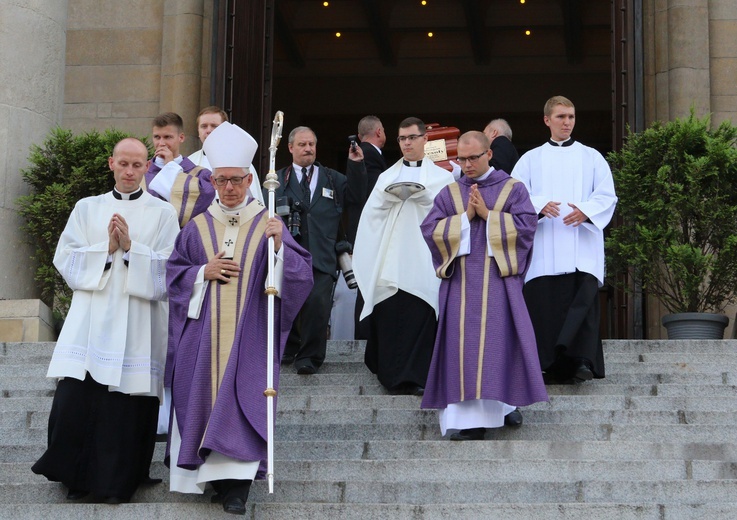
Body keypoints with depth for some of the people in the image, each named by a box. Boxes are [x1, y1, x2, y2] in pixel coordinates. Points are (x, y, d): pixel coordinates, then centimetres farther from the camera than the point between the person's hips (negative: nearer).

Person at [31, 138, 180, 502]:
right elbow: (66, 259, 5)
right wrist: (106, 248, -7)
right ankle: (77, 477, 12)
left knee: (127, 404, -3)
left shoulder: (162, 213, 6)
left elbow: (168, 270, -2)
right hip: (90, 319, 2)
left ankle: (116, 482, 13)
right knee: (74, 398, -6)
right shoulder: (87, 209, 13)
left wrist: (130, 247, -11)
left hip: (137, 325, -2)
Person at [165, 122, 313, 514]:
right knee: (204, 395, 2)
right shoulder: (198, 227, 9)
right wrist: (204, 272, -8)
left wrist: (279, 246, -23)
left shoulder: (267, 224, 2)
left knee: (243, 399, -10)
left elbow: (300, 275, -6)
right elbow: (174, 273, 10)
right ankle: (211, 474, 14)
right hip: (204, 332, 3)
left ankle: (237, 485, -9)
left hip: (249, 334, -3)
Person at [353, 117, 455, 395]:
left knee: (421, 317, -10)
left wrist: (423, 193, -14)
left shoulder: (441, 176, 14)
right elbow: (372, 211, 8)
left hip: (424, 260, -2)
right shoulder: (387, 176, 20)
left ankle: (418, 375, -6)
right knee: (390, 316, -5)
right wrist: (391, 195, -10)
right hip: (391, 261, 2)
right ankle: (394, 375, 2)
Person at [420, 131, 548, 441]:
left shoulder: (512, 189, 7)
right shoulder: (449, 193, 14)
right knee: (463, 344, -5)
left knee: (500, 340, -5)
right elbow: (429, 230, 3)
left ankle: (504, 403, 10)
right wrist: (465, 216, -6)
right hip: (460, 281, 2)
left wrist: (487, 215, -8)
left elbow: (526, 225, -6)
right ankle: (466, 416, -6)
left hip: (498, 279, -2)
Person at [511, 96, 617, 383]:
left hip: (582, 243, 0)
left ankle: (582, 361, -19)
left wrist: (586, 211, -13)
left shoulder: (591, 157, 15)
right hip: (544, 246, 1)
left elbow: (607, 197, 7)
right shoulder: (531, 159, 15)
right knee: (544, 302, -7)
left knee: (584, 295, -16)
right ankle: (550, 366, -1)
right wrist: (540, 206, -15)